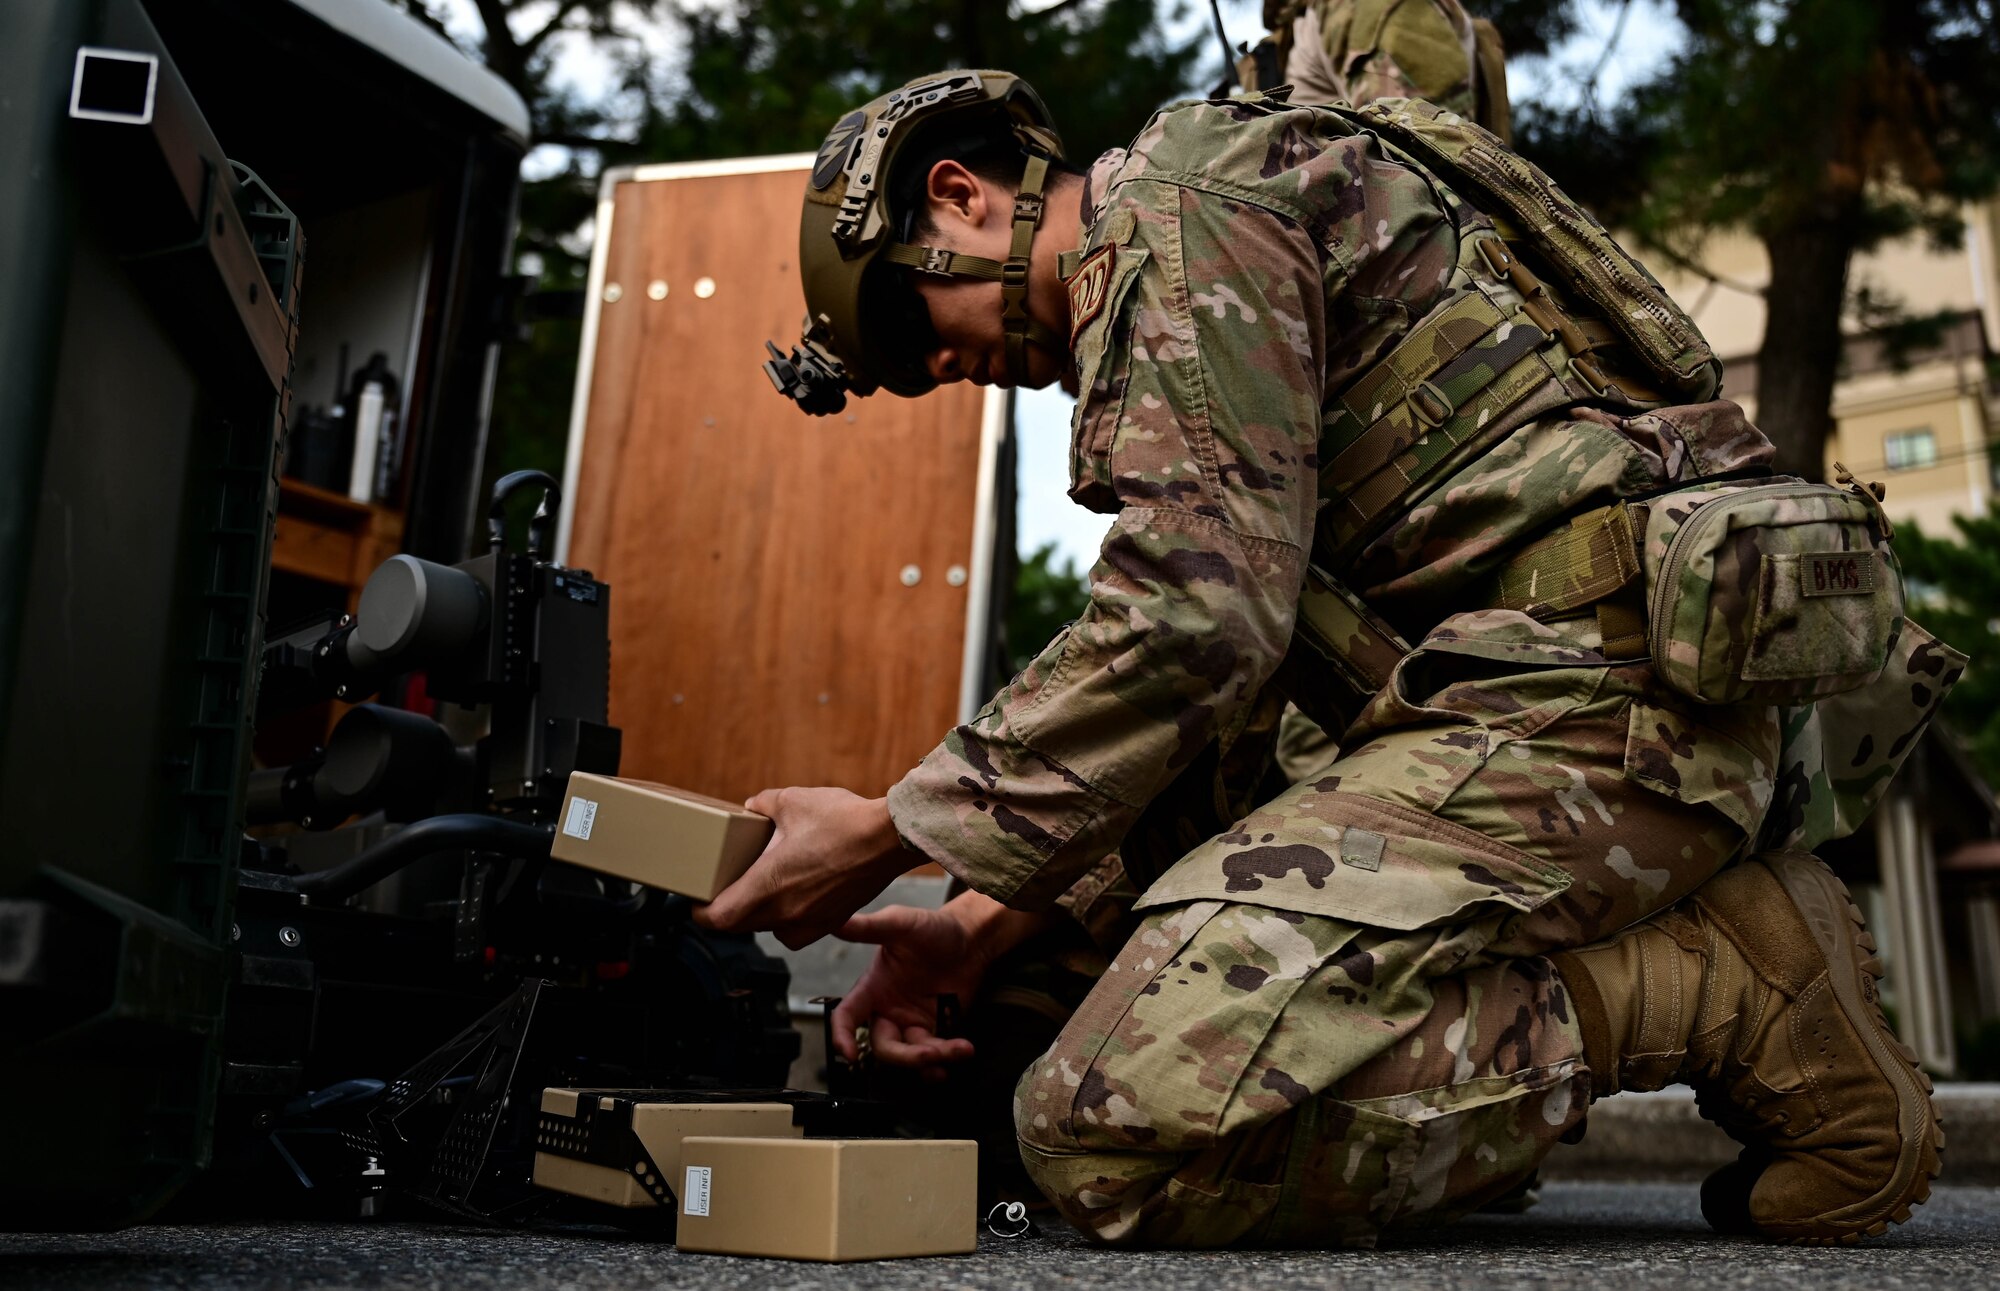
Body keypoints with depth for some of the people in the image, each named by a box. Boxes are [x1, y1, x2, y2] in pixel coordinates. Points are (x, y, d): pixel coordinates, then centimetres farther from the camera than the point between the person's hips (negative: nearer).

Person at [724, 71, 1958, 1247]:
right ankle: (1712, 926, 8)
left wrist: (892, 834, -6)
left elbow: (1195, 616, -16)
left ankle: (1717, 990, -8)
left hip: (1596, 689, -11)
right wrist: (988, 920, 14)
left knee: (1122, 1122, -18)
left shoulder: (1183, 202, -2)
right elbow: (1211, 707, 23)